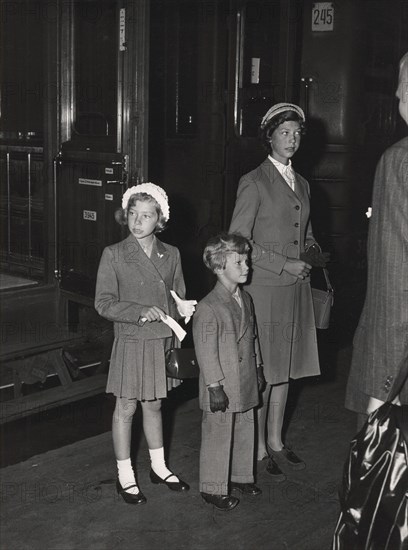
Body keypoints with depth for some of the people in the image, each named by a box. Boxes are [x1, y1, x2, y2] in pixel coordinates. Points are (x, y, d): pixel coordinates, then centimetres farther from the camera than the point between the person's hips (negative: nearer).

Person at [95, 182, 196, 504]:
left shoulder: (171, 255, 2)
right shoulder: (114, 255, -9)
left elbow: (178, 298, 10)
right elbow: (104, 303, -11)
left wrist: (183, 308, -13)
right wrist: (141, 312, -22)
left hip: (162, 341, 4)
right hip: (131, 343, -3)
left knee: (154, 405, 17)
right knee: (126, 408, 6)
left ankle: (159, 467, 33)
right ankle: (125, 476, 20)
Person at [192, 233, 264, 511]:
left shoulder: (245, 299, 6)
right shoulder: (208, 308, -19)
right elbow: (206, 352, -18)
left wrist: (258, 367, 19)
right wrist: (215, 386, -17)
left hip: (246, 383, 8)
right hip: (222, 388, -8)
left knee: (245, 431, 18)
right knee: (218, 437, 4)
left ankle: (241, 475, 37)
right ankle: (213, 488, 19)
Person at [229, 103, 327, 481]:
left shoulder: (302, 184, 15)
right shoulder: (254, 183, -7)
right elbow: (238, 241, -12)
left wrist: (313, 254, 1)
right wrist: (284, 265, -15)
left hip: (296, 289, 7)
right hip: (265, 290, -7)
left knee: (285, 369, 13)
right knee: (262, 372, -1)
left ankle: (276, 442, 26)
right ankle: (258, 449, 11)